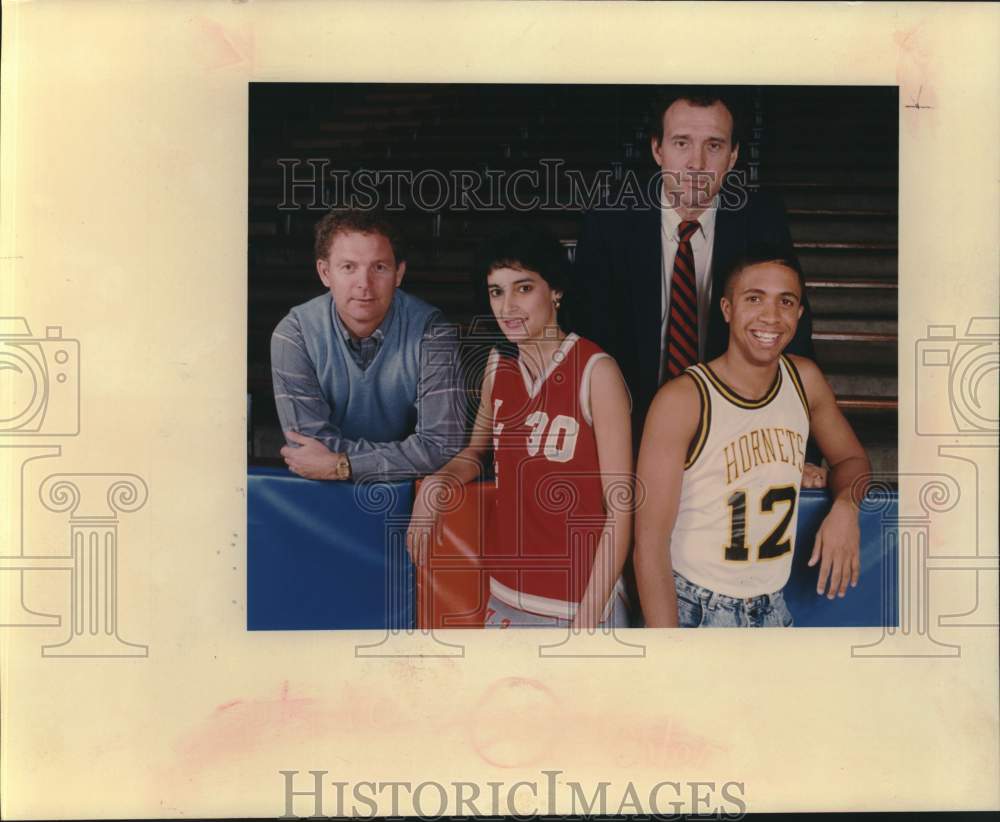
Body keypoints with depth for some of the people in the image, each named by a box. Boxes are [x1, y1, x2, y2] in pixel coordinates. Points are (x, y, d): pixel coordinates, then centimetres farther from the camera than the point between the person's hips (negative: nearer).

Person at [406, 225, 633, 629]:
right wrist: (435, 486, -2)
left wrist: (588, 617, -16)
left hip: (581, 603, -5)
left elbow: (620, 506, -13)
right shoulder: (498, 365, 2)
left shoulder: (596, 372, -14)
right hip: (507, 598, 5)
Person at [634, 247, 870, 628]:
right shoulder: (682, 400, -18)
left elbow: (851, 458, 15)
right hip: (693, 609, -5)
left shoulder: (806, 379, -1)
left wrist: (846, 505, -8)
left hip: (774, 608, 5)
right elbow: (650, 539, -19)